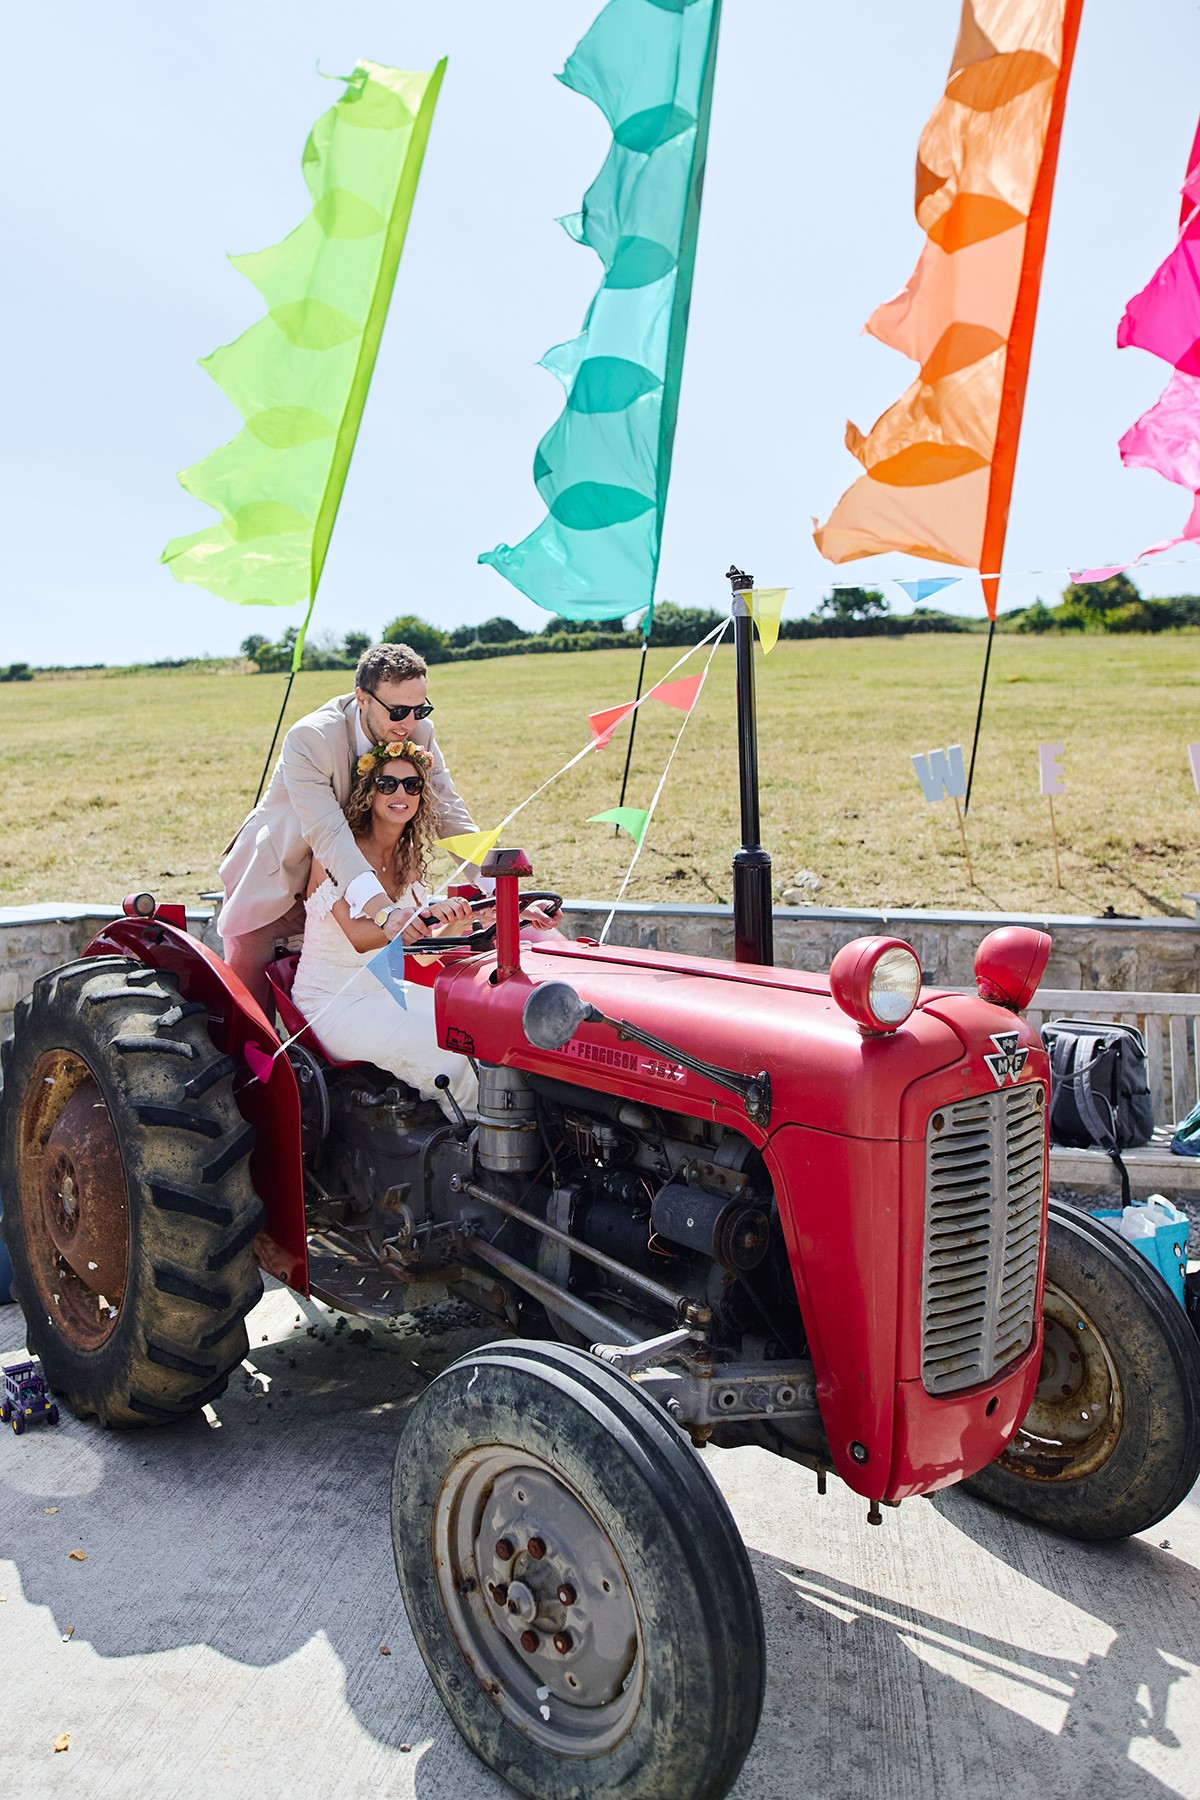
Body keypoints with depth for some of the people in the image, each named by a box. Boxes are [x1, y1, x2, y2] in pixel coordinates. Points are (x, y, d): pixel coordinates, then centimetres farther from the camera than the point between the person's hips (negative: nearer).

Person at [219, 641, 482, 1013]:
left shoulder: (419, 734, -14)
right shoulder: (309, 739, -31)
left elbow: (449, 813, -15)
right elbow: (328, 835, -41)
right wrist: (383, 909, -56)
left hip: (340, 884, 4)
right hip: (274, 881, -4)